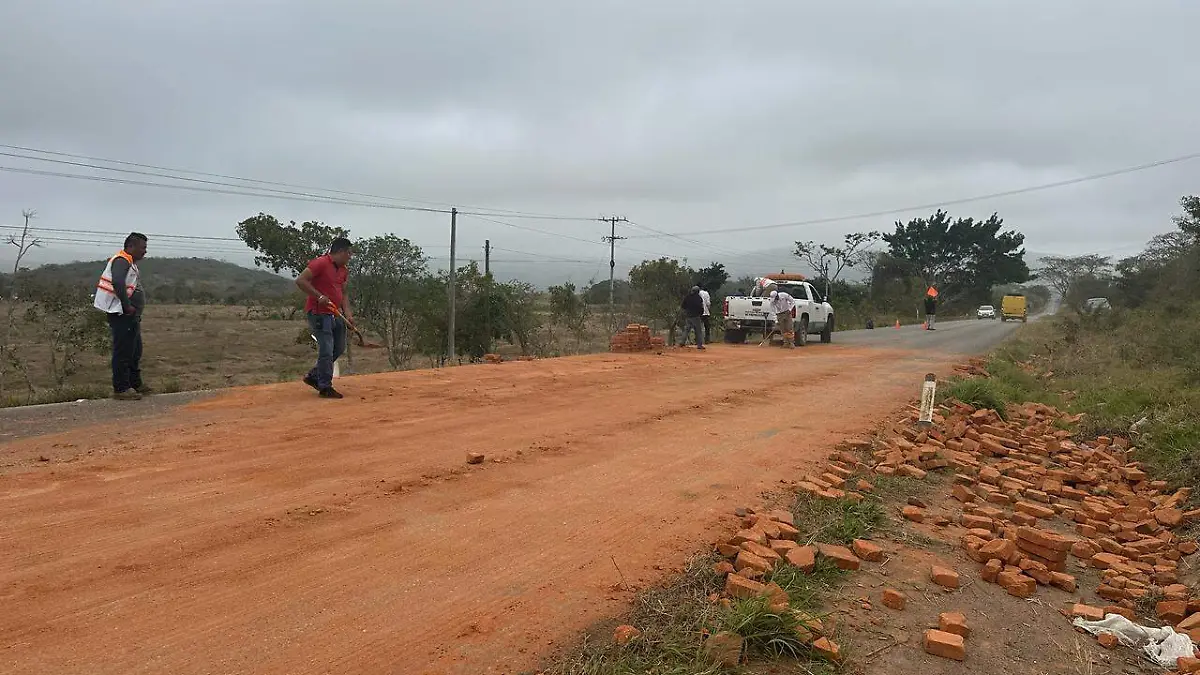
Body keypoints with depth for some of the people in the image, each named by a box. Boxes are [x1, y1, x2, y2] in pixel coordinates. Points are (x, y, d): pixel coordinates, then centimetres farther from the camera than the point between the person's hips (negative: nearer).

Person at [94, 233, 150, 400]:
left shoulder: (130, 262, 19)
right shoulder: (121, 261, -13)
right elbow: (118, 283, -30)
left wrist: (133, 309, 13)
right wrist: (127, 306, -25)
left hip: (130, 316, 11)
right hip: (121, 315, -11)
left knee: (135, 351, 17)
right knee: (123, 352, -7)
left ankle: (136, 384, 27)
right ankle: (121, 389, -2)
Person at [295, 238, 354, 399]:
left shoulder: (343, 270, 14)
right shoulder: (320, 263, -13)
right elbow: (300, 280, -18)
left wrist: (348, 314, 4)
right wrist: (319, 296, -22)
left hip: (335, 315, 9)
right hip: (318, 313, -9)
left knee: (339, 349, 14)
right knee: (326, 350, -7)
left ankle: (313, 376, 28)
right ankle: (325, 387, 4)